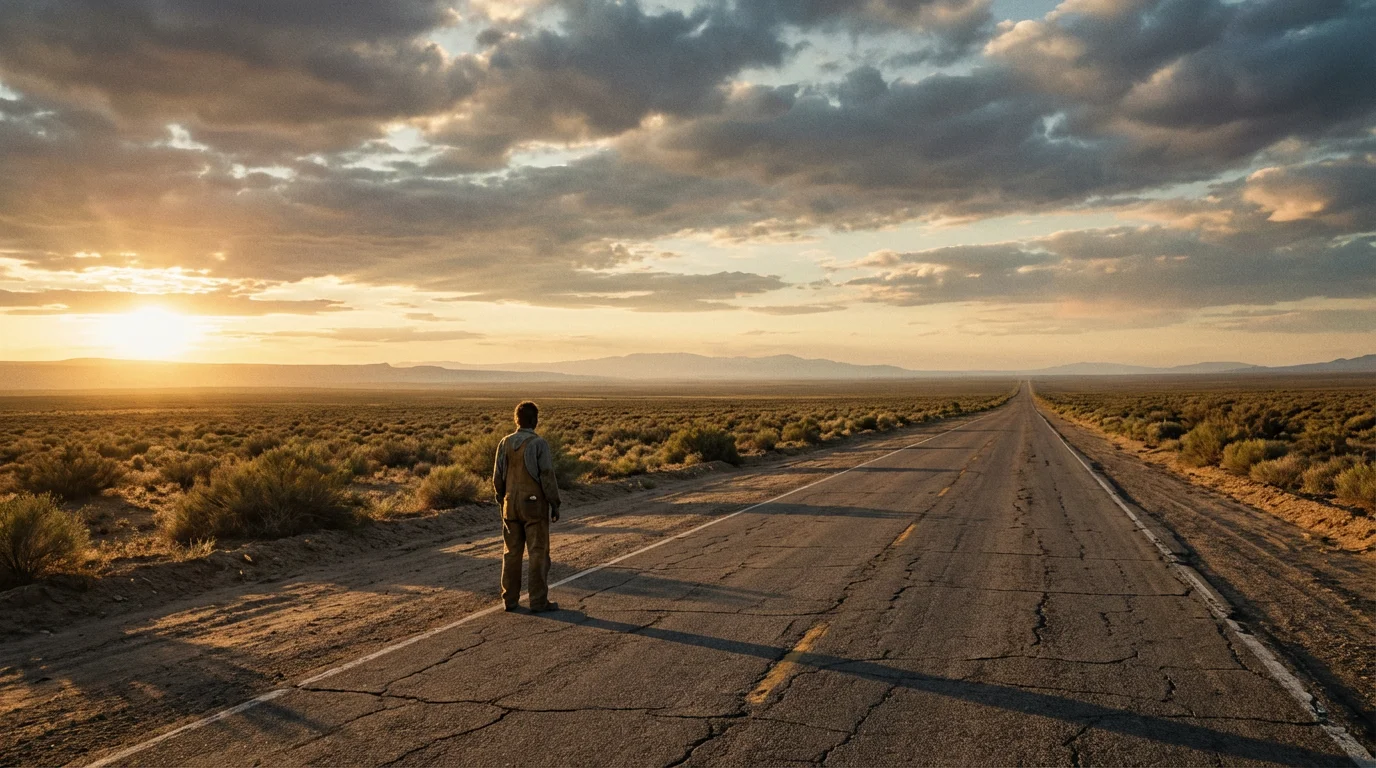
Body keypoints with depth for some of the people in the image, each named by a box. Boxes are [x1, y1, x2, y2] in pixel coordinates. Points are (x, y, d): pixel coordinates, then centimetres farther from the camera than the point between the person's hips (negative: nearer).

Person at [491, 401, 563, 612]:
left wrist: (502, 502, 17)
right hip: (534, 505, -5)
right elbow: (547, 477, -15)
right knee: (538, 553, 1)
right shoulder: (539, 444, -14)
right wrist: (555, 504, -7)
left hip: (512, 505, 5)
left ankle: (510, 599, 16)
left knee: (511, 553, 12)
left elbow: (498, 477, 6)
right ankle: (538, 601, 2)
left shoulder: (505, 443, 1)